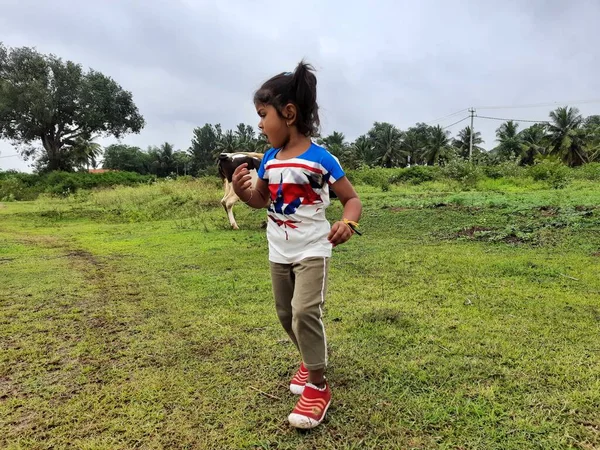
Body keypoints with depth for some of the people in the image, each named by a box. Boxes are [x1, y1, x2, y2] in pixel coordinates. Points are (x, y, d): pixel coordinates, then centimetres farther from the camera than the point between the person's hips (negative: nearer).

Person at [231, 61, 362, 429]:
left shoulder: (321, 159, -17)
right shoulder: (269, 160, 1)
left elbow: (352, 198, -12)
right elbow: (261, 200, 14)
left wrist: (348, 223, -33)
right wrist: (242, 190, -8)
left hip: (312, 251, -6)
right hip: (278, 254, 7)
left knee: (305, 312, -16)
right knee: (286, 314, 16)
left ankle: (318, 387, 3)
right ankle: (312, 359, 41)